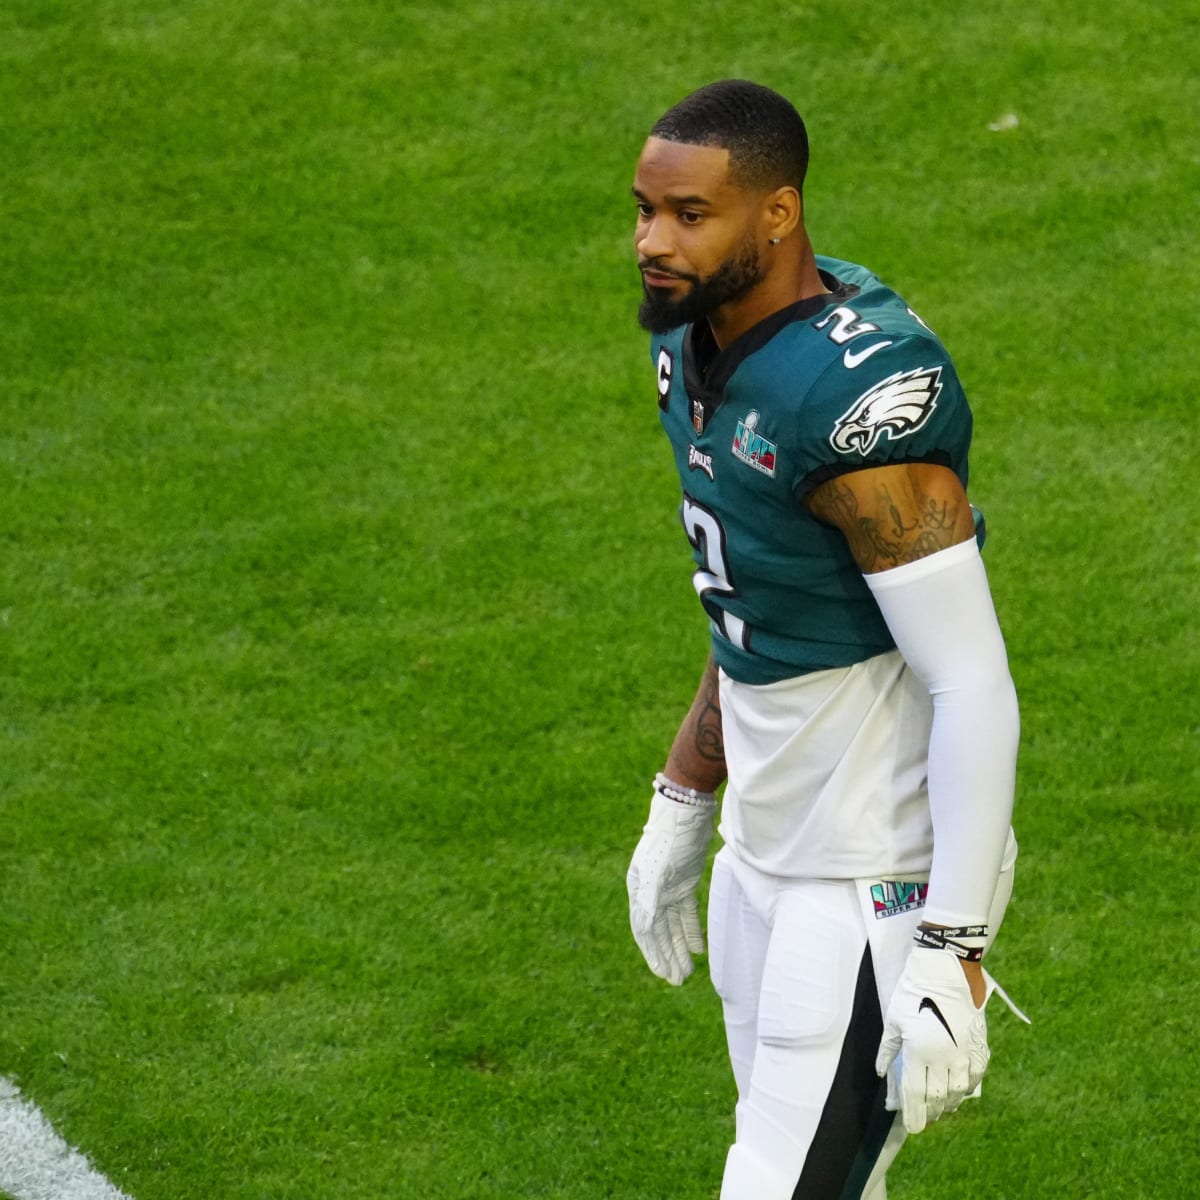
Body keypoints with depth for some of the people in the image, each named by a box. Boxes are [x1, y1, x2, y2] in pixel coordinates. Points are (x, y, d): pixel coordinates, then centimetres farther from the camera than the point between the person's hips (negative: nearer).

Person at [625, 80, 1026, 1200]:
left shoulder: (859, 393, -25)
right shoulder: (697, 341, 4)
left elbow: (974, 691, -24)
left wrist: (951, 952, -26)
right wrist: (681, 805, 22)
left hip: (882, 885, -9)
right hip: (766, 855, 9)